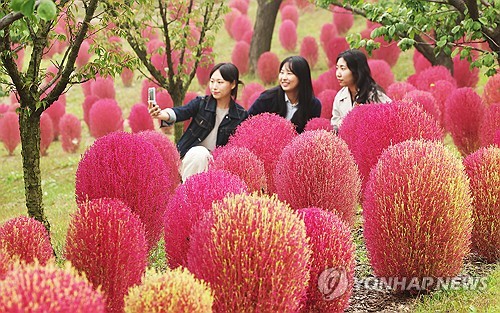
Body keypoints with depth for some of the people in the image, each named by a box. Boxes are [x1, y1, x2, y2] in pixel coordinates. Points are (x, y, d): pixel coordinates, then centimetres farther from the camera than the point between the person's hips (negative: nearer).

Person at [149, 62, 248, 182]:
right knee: (200, 153, -33)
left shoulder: (241, 115, -2)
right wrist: (162, 115, -46)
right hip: (190, 157, -1)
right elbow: (181, 112, -25)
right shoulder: (201, 103, -7)